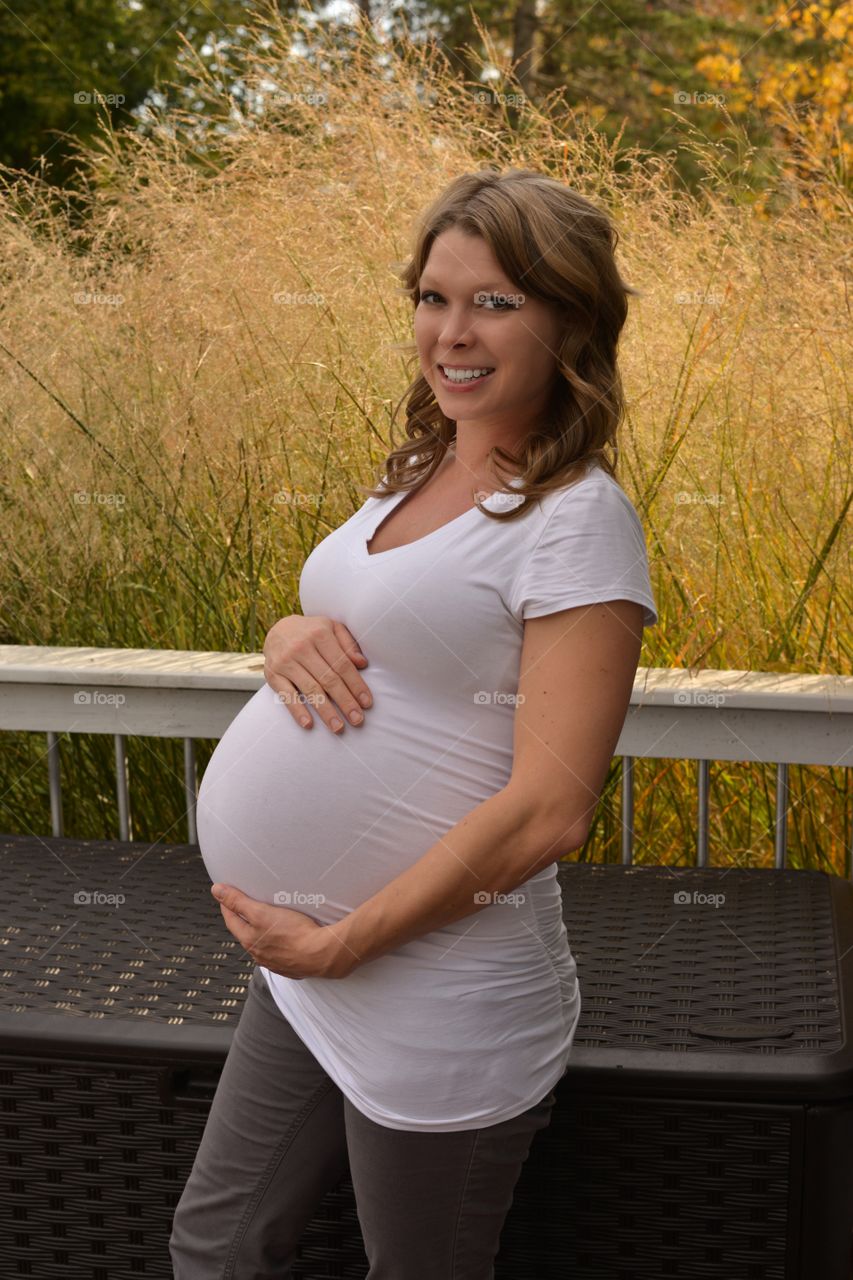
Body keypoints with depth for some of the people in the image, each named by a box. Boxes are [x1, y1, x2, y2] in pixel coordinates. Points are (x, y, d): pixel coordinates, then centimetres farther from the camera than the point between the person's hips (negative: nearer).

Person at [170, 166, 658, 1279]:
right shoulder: (415, 476, 8)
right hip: (305, 969, 8)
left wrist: (336, 944, -19)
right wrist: (290, 635, -7)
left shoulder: (577, 517, -17)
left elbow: (549, 812, -23)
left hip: (439, 1005, -8)